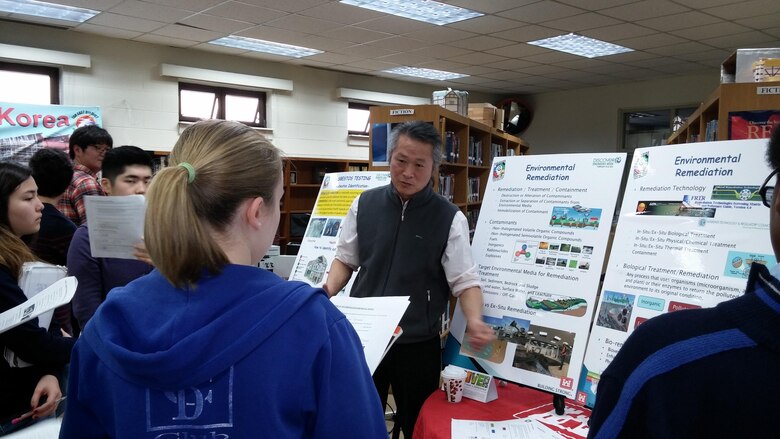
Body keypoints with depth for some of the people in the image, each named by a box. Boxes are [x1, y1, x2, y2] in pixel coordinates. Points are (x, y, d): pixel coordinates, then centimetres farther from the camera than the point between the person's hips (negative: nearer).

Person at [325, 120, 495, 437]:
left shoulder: (450, 219, -9)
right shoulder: (364, 204, -1)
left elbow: (465, 280, -8)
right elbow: (345, 259, 9)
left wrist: (474, 321, -26)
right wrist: (327, 294, -10)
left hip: (418, 343, -2)